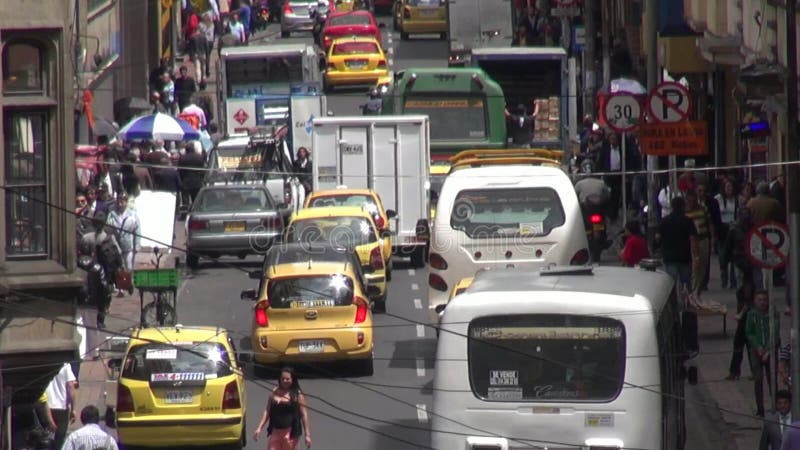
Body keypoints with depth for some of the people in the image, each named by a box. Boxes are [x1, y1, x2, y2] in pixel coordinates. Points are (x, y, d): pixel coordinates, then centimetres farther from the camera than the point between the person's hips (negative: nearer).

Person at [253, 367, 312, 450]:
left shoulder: (297, 395, -3)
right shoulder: (275, 392, 9)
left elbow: (304, 415, -5)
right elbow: (267, 411, 13)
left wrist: (307, 435, -9)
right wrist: (259, 428, 6)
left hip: (290, 433, -4)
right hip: (275, 432, 4)